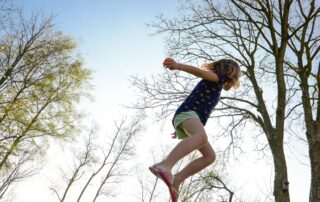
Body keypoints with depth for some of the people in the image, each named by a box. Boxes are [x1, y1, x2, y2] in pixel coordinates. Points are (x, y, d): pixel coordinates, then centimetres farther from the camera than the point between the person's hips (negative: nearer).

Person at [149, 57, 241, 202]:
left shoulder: (215, 88, 35)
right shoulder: (218, 77, 8)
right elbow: (200, 72, -13)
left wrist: (180, 128, 38)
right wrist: (177, 65, -31)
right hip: (187, 112, -9)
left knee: (210, 156, 2)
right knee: (201, 136, -39)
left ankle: (176, 180, -9)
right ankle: (164, 166, -61)